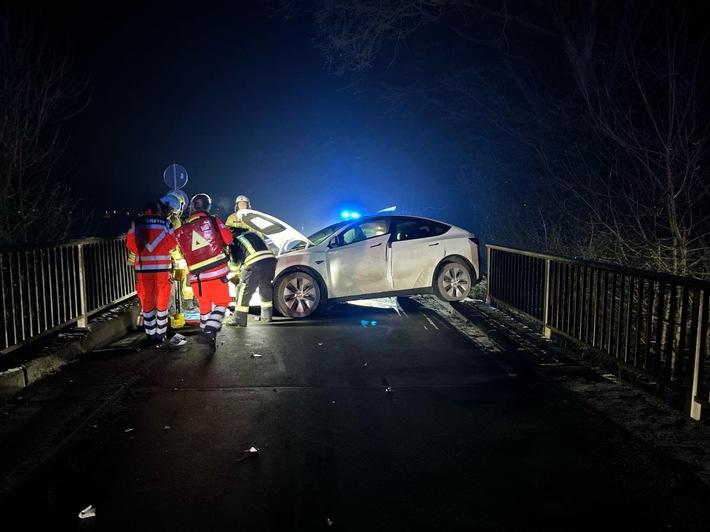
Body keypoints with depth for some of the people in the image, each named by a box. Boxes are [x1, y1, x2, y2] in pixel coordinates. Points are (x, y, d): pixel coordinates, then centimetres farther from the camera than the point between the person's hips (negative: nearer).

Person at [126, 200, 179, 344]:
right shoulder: (166, 222, 2)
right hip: (162, 266, 0)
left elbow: (130, 244, 2)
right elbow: (173, 244, 1)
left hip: (143, 267, 1)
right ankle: (161, 334, 14)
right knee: (162, 299, 10)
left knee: (146, 299, 9)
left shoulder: (135, 223, 4)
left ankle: (151, 334, 11)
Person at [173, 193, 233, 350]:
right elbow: (228, 239, 2)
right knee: (221, 302, 6)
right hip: (217, 271, -3)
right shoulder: (213, 221, -4)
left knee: (204, 306, 16)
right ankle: (209, 332, -13)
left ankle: (208, 335, 21)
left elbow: (183, 252, 15)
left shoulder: (181, 230, 4)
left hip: (197, 275, 3)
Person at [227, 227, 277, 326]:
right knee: (266, 288, 23)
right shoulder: (253, 233, 33)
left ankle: (239, 320, 2)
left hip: (256, 262, -6)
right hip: (271, 259, 6)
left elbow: (235, 260, 17)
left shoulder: (235, 240, 16)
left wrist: (239, 271, 38)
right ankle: (267, 316, 31)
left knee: (243, 290, 3)